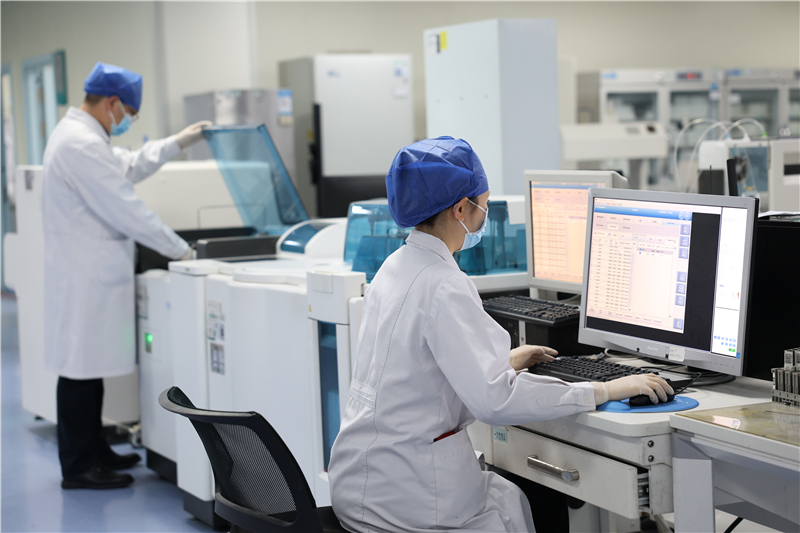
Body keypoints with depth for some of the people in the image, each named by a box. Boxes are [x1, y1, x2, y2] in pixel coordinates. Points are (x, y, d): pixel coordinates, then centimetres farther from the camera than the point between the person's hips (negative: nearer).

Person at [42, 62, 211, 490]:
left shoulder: (76, 133, 14)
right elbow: (124, 209, -22)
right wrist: (178, 249, -14)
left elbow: (128, 167, 26)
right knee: (81, 368, -3)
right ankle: (78, 468, 5)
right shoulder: (83, 145, -21)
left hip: (87, 272, 11)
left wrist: (179, 142, 23)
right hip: (86, 274, -11)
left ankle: (93, 452, 26)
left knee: (89, 367, 16)